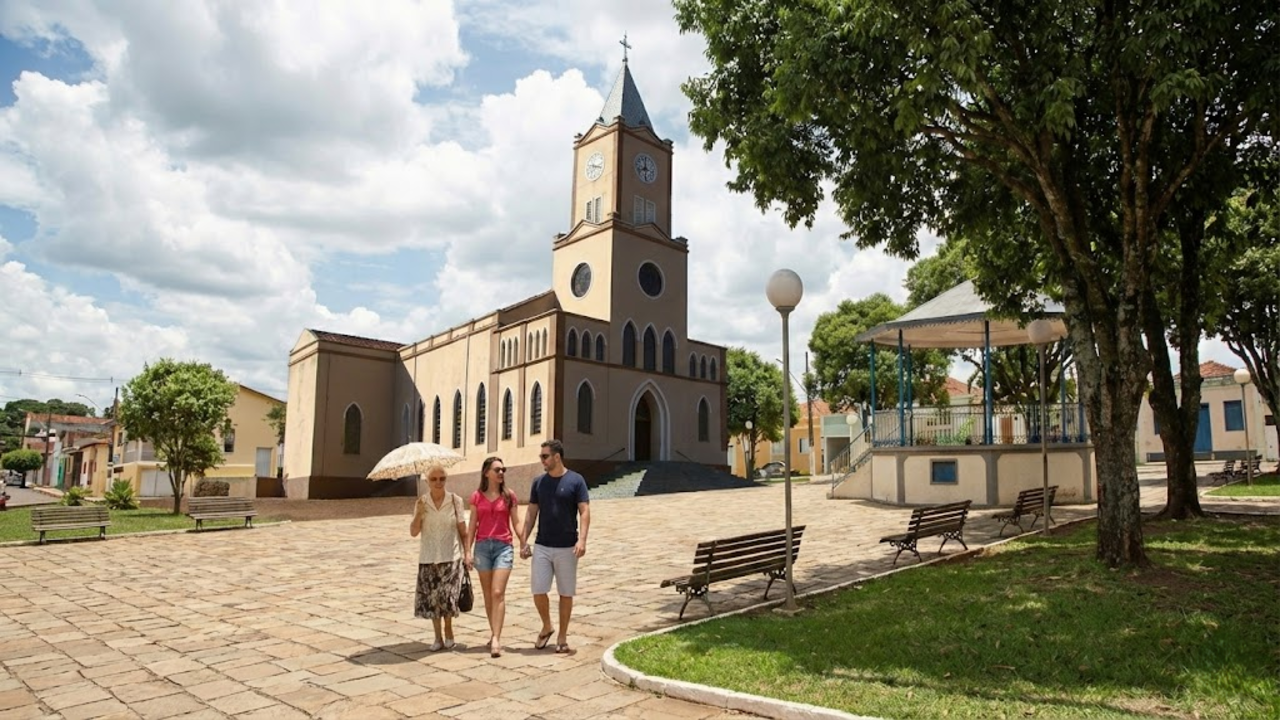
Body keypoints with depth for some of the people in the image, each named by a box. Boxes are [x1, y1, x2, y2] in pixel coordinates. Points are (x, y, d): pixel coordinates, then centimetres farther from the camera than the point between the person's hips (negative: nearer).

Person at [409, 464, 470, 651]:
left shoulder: (455, 500, -2)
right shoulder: (421, 502, 2)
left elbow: (462, 529, 1)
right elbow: (413, 532, 1)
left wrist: (467, 553, -3)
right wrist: (419, 514, -14)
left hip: (451, 557, -2)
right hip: (428, 558, 2)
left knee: (448, 596, -10)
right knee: (431, 598, 3)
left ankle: (448, 631, 15)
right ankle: (438, 637, 19)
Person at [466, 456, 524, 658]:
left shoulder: (509, 495, 2)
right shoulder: (477, 497, 4)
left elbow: (516, 523, 5)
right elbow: (472, 525, 6)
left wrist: (524, 545, -1)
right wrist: (468, 550, 1)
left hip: (503, 546, -2)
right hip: (482, 546, 2)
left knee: (498, 593, -11)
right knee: (488, 595, 9)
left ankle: (496, 639, -11)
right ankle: (495, 634, 22)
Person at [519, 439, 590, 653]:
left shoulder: (575, 481, -6)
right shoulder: (539, 482, 6)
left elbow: (584, 511, -9)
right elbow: (531, 513, 10)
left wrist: (582, 539, -21)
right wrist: (523, 541, 5)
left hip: (567, 547, -3)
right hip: (541, 546, 3)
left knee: (566, 593, 6)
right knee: (538, 591, -1)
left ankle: (562, 637, 20)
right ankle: (546, 627, 24)